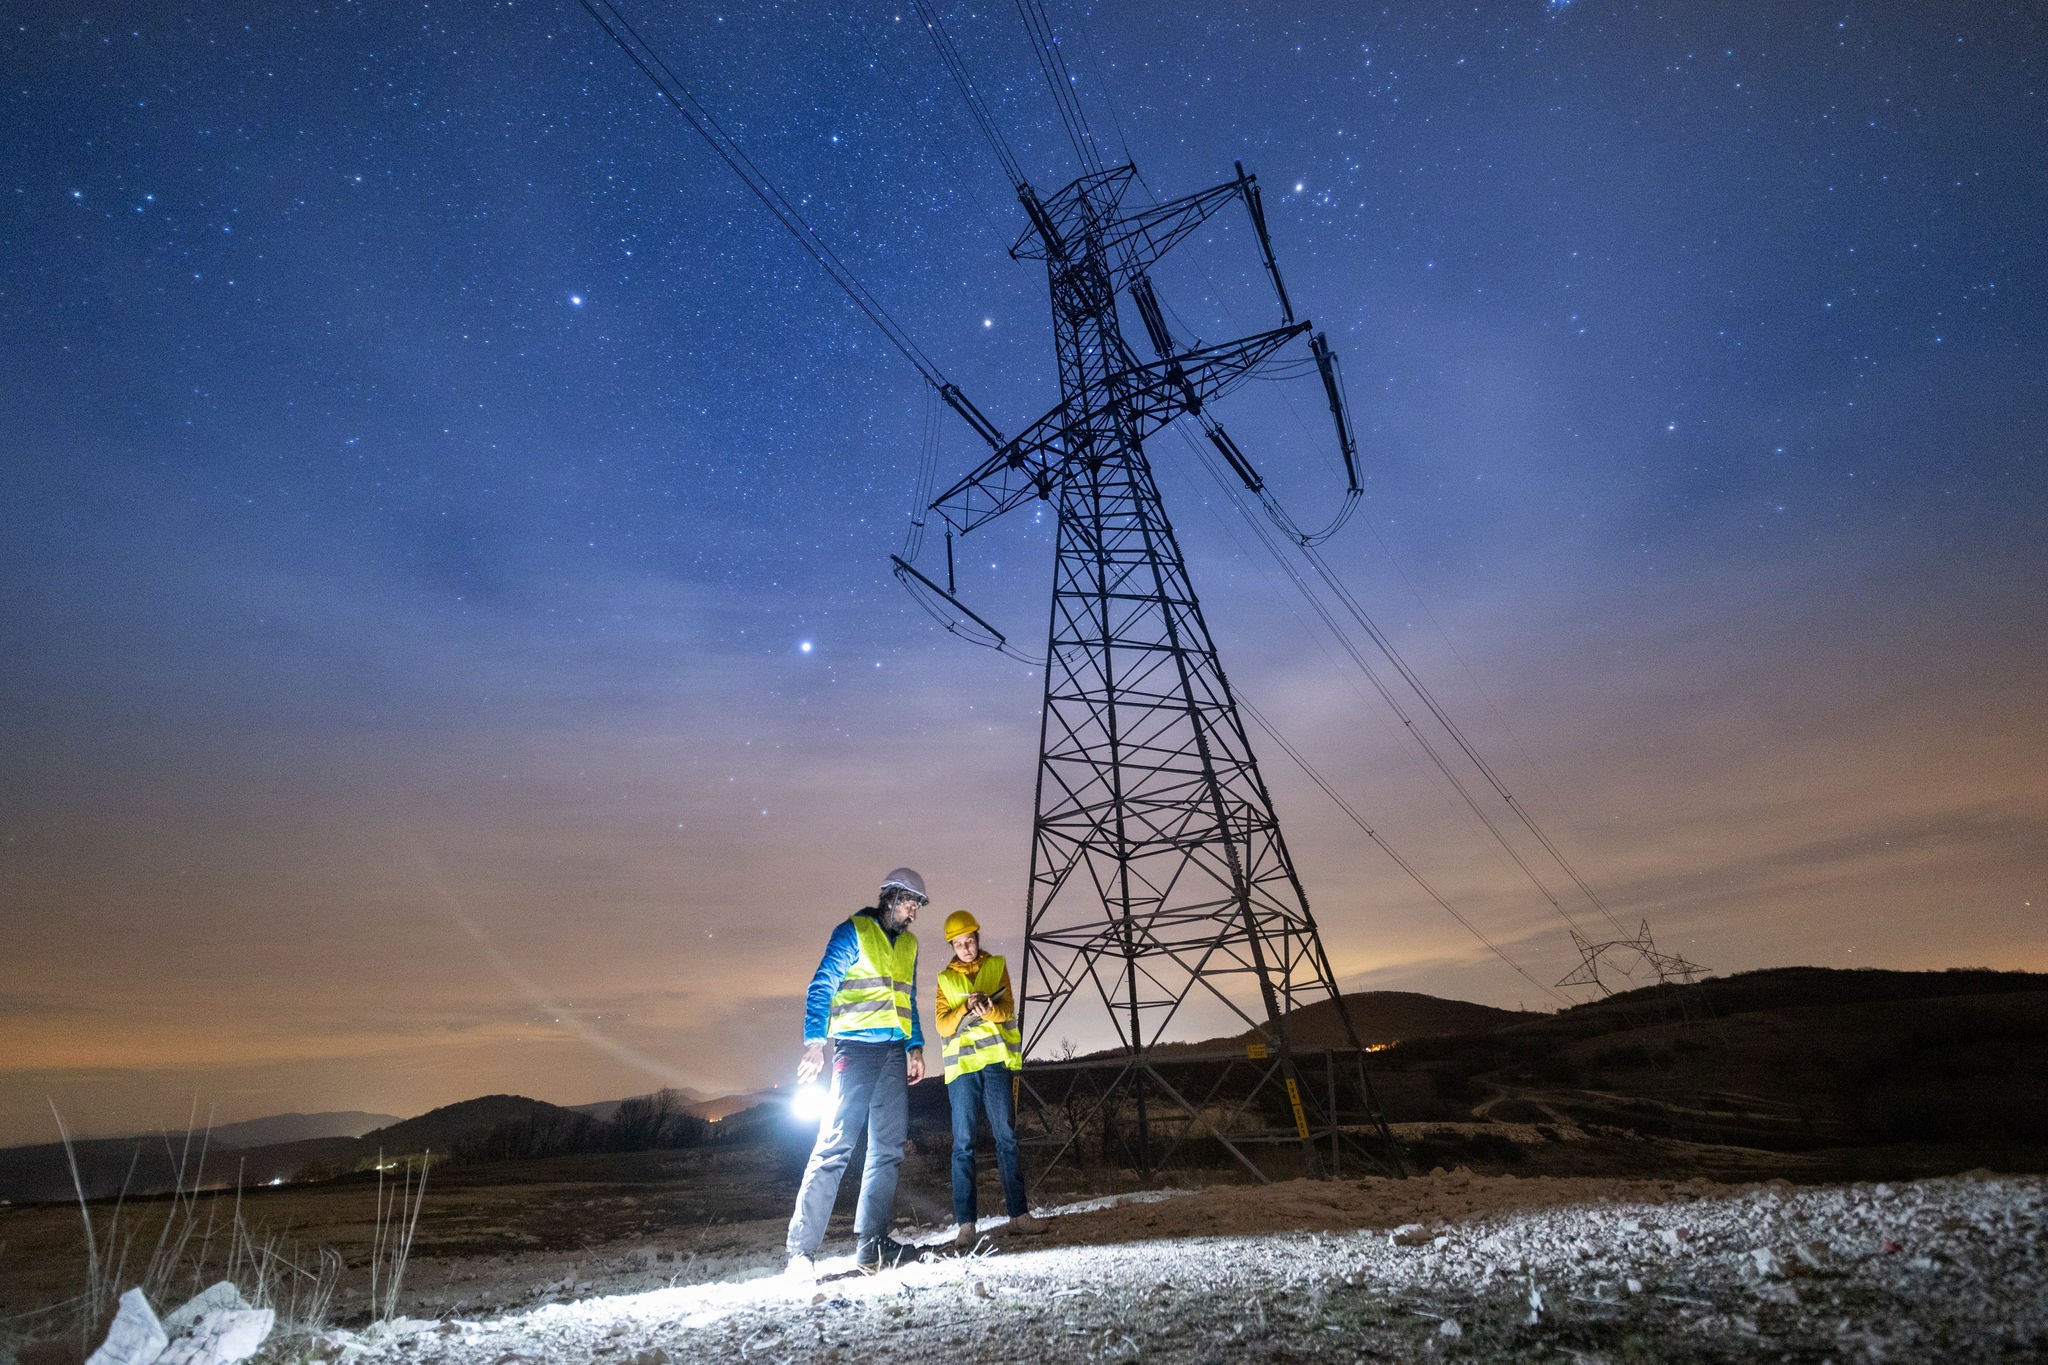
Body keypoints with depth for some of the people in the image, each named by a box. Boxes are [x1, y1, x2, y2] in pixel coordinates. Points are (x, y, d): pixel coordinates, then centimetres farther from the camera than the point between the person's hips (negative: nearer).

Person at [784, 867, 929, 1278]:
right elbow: (821, 987, -8)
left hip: (895, 1054, 7)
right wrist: (814, 1042, -19)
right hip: (855, 1046, -6)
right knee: (836, 1144, -9)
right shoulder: (853, 931, -2)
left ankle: (870, 1245, 12)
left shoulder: (908, 944, 18)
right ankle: (801, 1249, -2)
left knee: (888, 1148, 5)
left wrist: (915, 1047, 12)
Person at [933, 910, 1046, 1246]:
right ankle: (964, 1223, 4)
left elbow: (1008, 1009, -2)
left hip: (996, 1059, 0)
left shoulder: (996, 966, 9)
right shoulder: (946, 978, 11)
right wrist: (967, 1009, -20)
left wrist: (989, 1010, -25)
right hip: (962, 1064, 0)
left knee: (1006, 1138, 3)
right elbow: (942, 1024, 0)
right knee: (963, 1143, -1)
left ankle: (1019, 1214, 9)